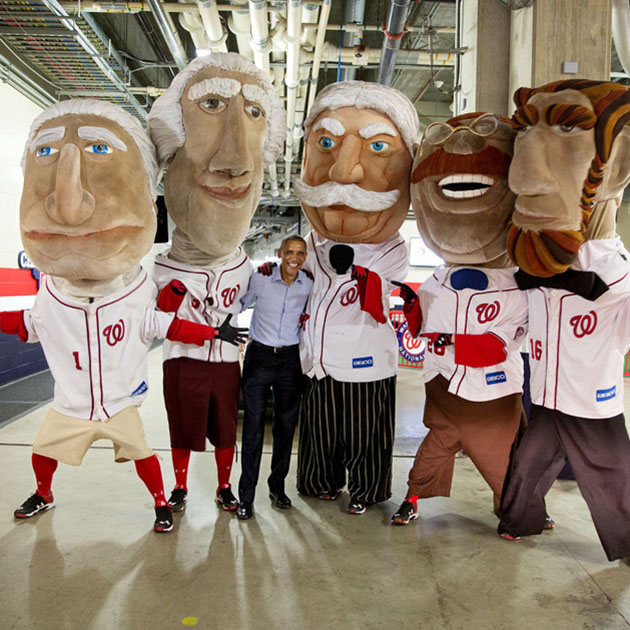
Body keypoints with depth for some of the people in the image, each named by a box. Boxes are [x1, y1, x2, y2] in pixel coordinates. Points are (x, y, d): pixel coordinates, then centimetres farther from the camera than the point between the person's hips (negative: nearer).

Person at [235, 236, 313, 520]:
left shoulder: (309, 284, 0)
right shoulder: (260, 278, -7)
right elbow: (239, 305, 6)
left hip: (290, 359, 3)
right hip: (259, 356, -2)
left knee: (286, 425, 9)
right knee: (253, 425, -3)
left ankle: (277, 486, 27)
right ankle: (246, 496, 9)